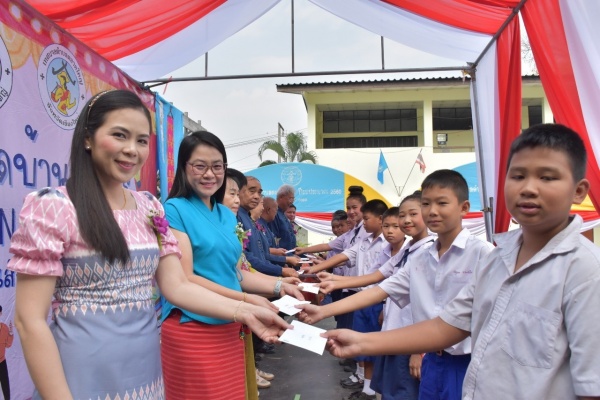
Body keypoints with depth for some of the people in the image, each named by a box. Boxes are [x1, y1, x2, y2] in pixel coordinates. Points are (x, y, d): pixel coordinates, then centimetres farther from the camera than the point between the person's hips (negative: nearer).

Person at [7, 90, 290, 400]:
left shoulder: (150, 209, 5)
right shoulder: (51, 208, -12)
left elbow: (177, 286, 2)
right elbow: (30, 320, -13)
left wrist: (243, 311, -9)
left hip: (145, 372, 6)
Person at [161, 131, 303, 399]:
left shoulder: (227, 215, 10)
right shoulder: (175, 210, -11)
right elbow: (184, 280, -17)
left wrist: (279, 286, 0)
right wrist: (246, 300, -19)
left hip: (229, 329, 7)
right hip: (191, 331, -7)